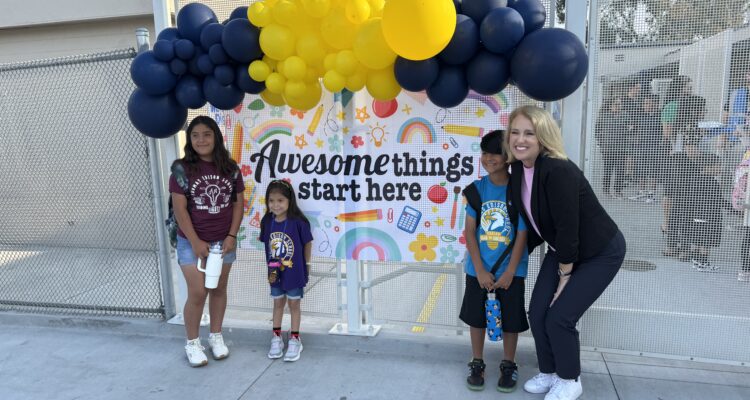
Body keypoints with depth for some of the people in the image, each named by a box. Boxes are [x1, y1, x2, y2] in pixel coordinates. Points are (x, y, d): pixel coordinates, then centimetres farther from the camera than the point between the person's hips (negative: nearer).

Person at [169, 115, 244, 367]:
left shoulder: (230, 168, 0)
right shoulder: (182, 169, -8)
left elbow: (238, 203, 3)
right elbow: (179, 208, -10)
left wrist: (231, 236, -5)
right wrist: (195, 242, -13)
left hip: (223, 241, 3)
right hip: (192, 241, -3)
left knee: (219, 289, 12)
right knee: (197, 293, -3)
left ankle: (216, 336, 29)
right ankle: (192, 343, 17)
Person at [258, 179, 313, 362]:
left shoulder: (298, 222, -20)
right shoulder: (267, 222, -8)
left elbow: (307, 243, -9)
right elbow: (266, 243, 3)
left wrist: (306, 264, -1)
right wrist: (271, 265, 0)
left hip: (294, 272, -3)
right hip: (275, 273, 4)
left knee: (294, 305, 12)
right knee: (278, 304, 18)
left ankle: (295, 340, 27)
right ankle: (276, 338, 33)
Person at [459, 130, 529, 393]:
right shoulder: (477, 188, -6)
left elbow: (522, 235, -8)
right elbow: (470, 231, -5)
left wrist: (509, 272, -11)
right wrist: (480, 270, -10)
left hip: (510, 270, -1)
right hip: (478, 270, 2)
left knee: (510, 319, 10)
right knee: (476, 317, 12)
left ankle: (508, 366, 31)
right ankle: (477, 364, 31)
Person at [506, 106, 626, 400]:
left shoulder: (558, 171, -31)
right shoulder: (518, 169, -7)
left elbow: (568, 228, -27)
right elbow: (532, 222, 5)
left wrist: (564, 277, -18)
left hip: (601, 253, -7)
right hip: (563, 250, 7)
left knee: (559, 317, -8)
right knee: (537, 313, 4)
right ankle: (549, 373, 29)